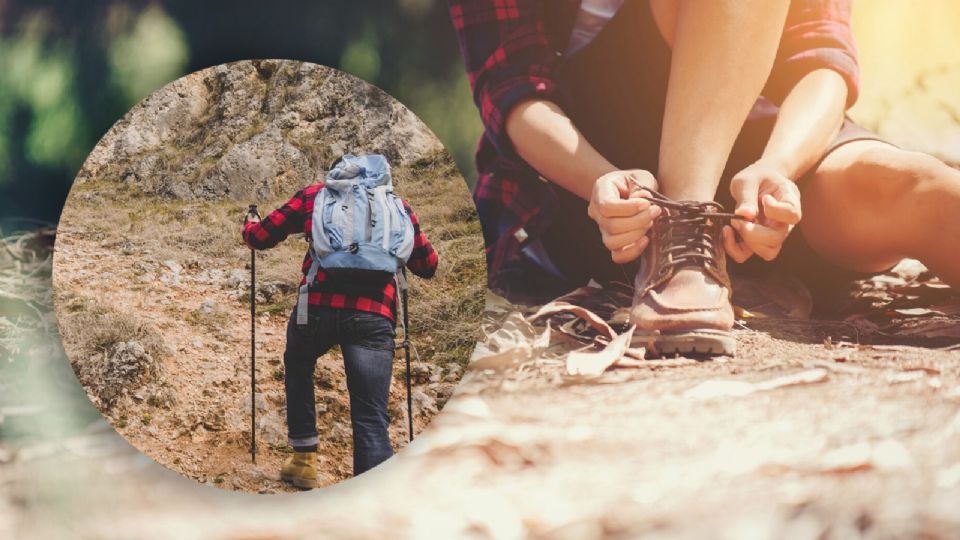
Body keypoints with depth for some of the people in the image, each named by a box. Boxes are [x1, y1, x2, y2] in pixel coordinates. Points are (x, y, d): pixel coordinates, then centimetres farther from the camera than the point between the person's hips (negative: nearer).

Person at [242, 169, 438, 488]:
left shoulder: (315, 195, 18)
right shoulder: (396, 206, 21)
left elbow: (260, 237, 19)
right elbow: (427, 265, 29)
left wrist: (250, 227, 43)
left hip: (318, 306, 0)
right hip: (374, 315, 0)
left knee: (298, 368, 34)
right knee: (371, 422, -3)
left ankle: (303, 459, 33)